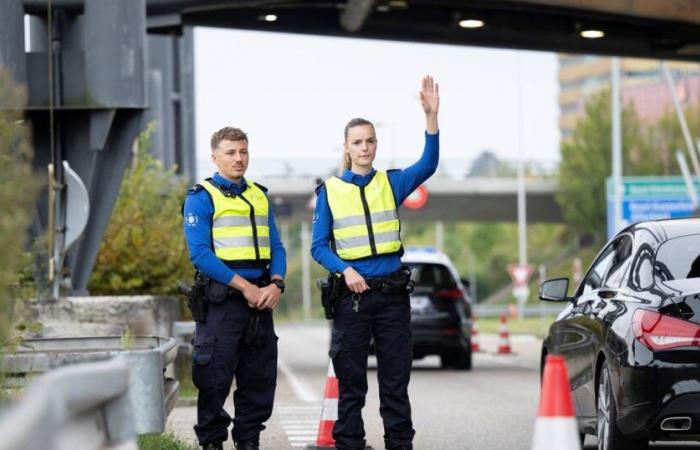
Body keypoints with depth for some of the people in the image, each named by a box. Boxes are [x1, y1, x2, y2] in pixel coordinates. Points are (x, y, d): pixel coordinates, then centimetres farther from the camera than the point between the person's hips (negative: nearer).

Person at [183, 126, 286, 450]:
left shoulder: (259, 196, 16)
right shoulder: (201, 198, -3)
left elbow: (276, 247, 13)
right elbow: (200, 253, -12)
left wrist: (276, 284, -7)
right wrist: (244, 286, -16)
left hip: (260, 300, 6)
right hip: (221, 300, -6)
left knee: (260, 378, 9)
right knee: (215, 378, -3)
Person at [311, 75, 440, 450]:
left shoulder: (391, 183, 5)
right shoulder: (330, 190, 2)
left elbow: (427, 165, -13)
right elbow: (319, 245, 1)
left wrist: (431, 116, -26)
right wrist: (345, 270, -18)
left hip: (392, 294, 1)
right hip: (352, 295, -1)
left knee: (396, 380, 5)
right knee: (350, 381, 4)